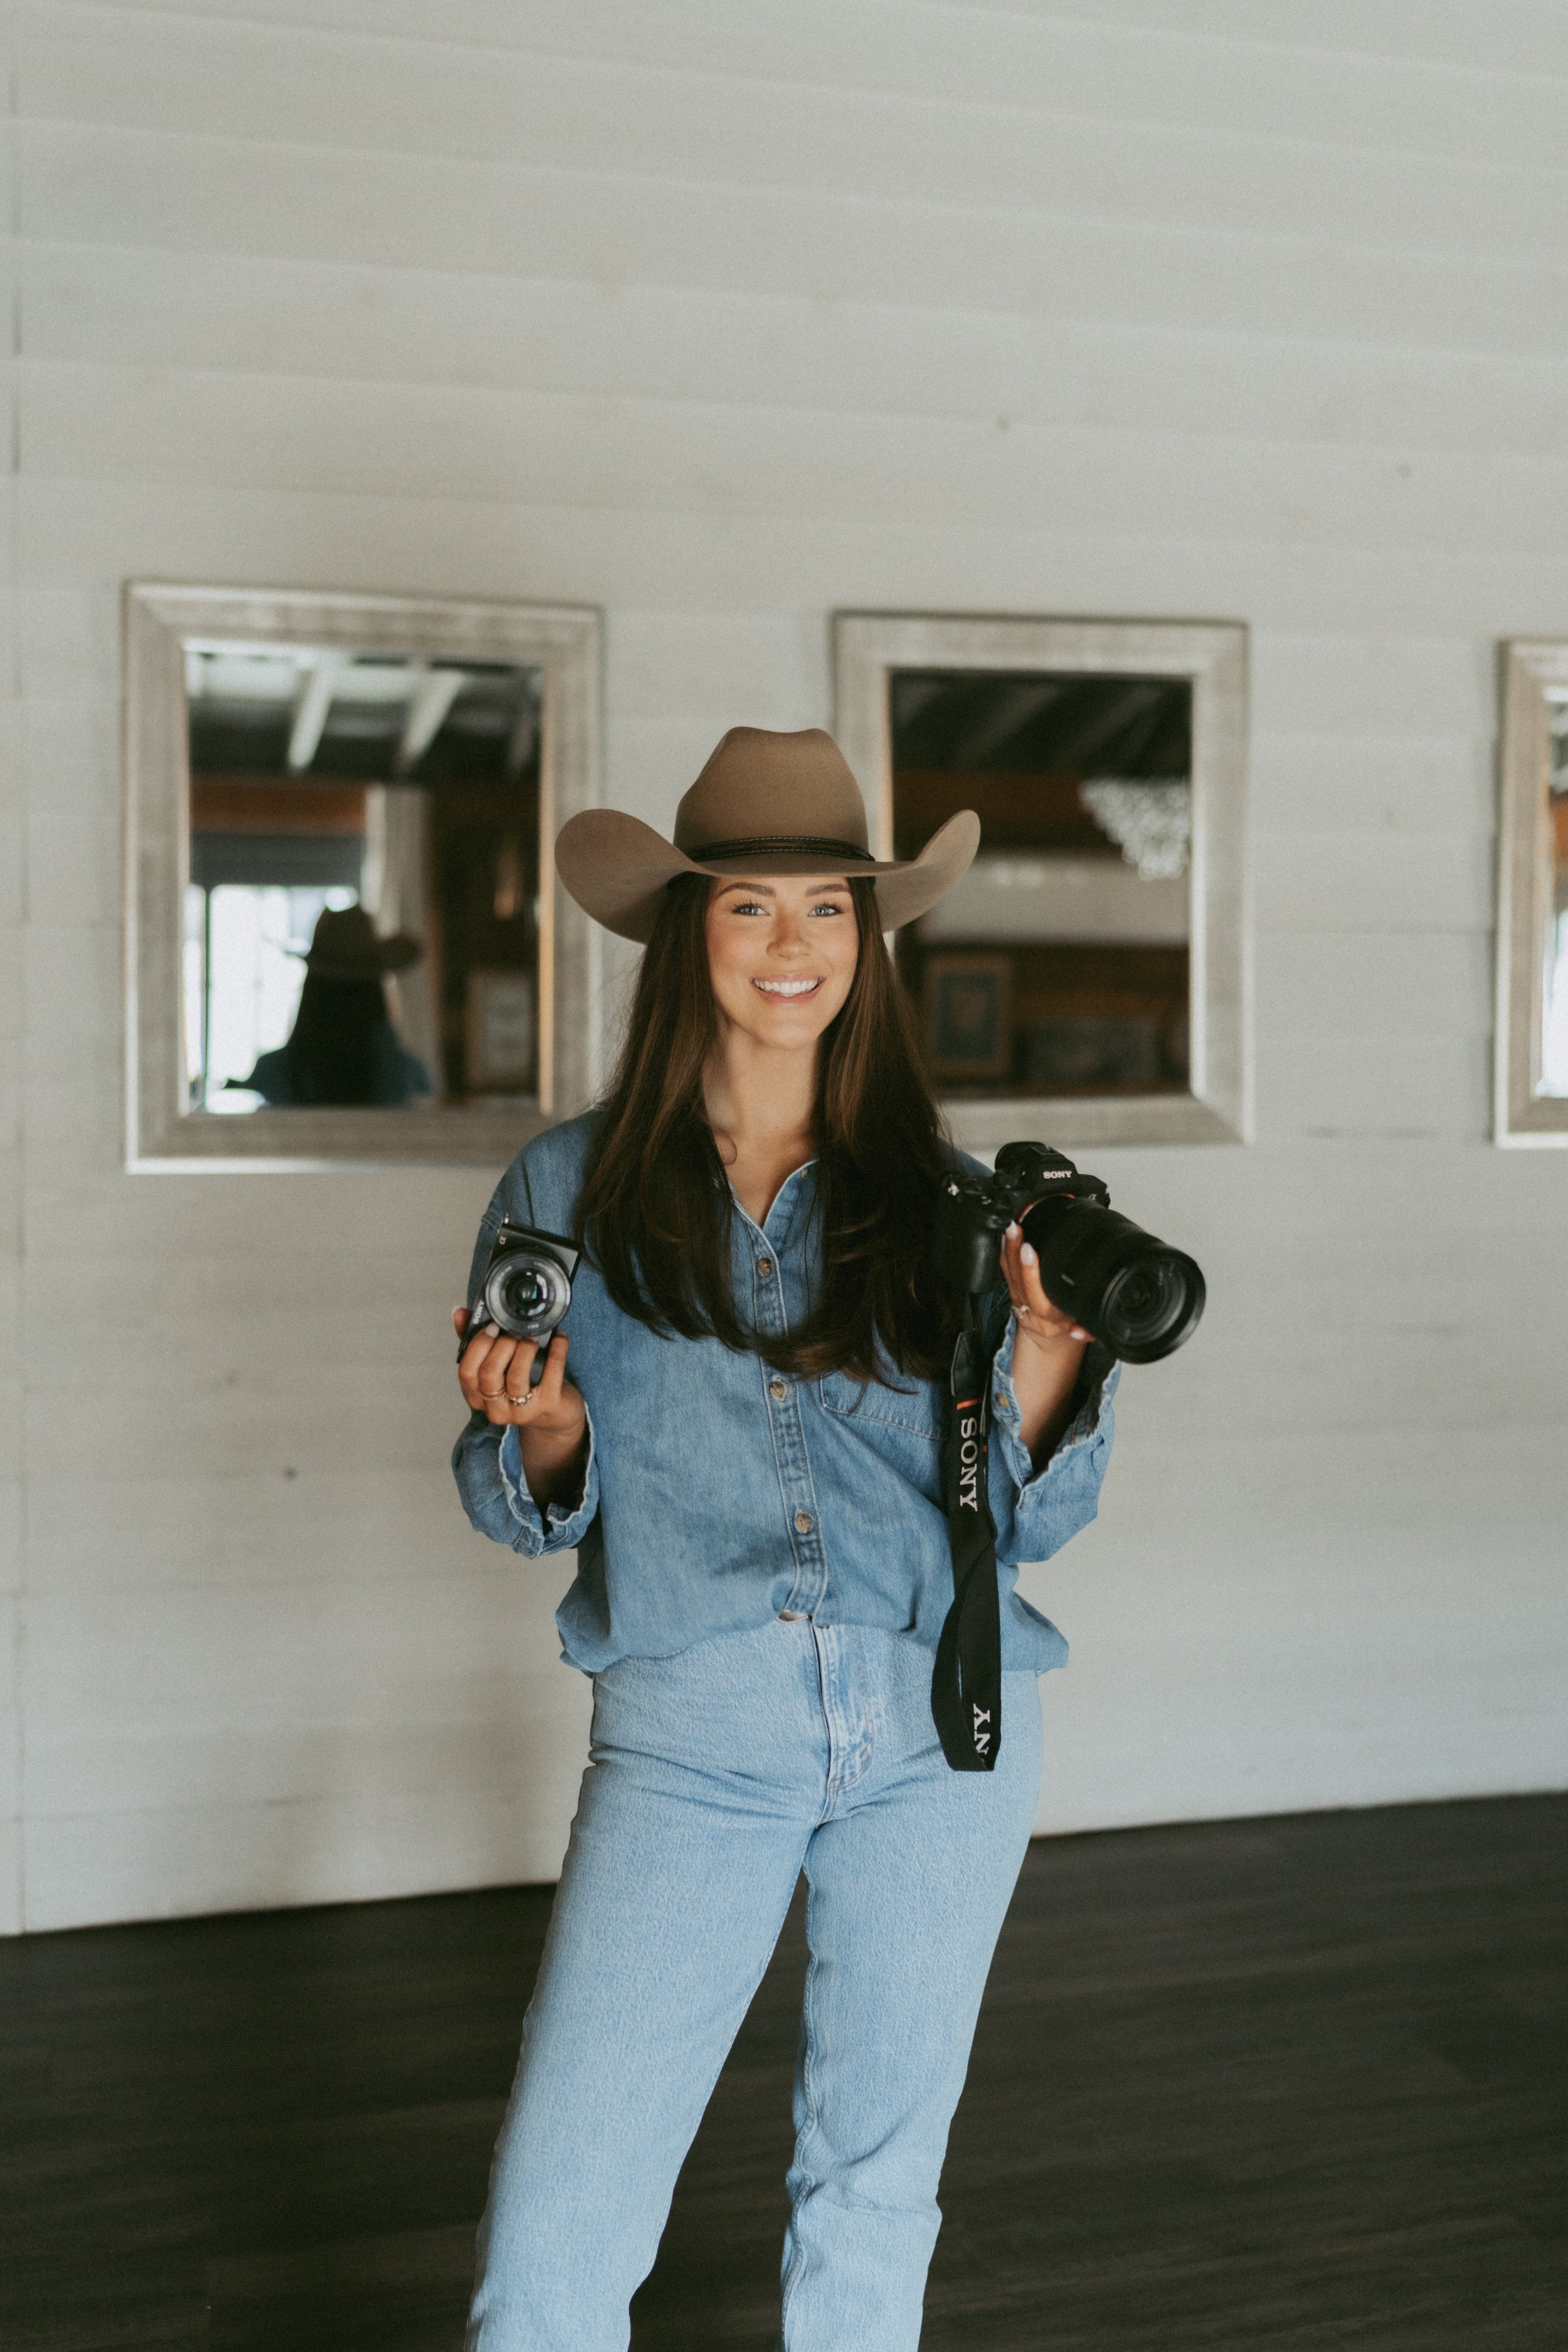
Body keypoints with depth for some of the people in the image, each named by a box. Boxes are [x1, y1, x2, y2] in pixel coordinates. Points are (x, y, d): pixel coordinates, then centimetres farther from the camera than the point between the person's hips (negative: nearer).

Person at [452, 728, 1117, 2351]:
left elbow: (1030, 1523, 3)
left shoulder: (941, 1197, 3)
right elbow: (518, 1513, 7)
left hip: (940, 1726, 2)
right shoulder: (571, 1186, 1)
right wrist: (544, 1437, -15)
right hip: (687, 1733, -1)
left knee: (878, 2184, 16)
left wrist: (1047, 1346, -14)